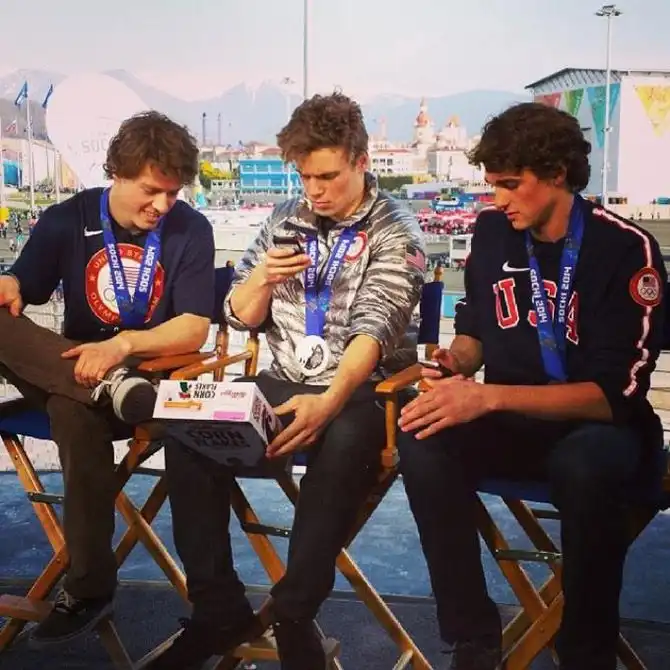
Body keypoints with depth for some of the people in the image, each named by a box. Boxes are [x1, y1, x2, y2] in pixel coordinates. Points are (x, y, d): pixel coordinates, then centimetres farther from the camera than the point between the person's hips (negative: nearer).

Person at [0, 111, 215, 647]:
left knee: (75, 409, -36)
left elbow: (194, 330, -9)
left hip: (150, 374, -3)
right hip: (69, 370, 3)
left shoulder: (191, 230, -4)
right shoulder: (67, 219, 3)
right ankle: (107, 387, -38)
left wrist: (123, 345, -26)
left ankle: (89, 584, -25)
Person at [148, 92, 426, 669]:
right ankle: (220, 609, -11)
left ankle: (294, 616, -23)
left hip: (362, 388, -4)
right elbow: (240, 318, 12)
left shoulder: (395, 231, -5)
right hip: (283, 381, 5)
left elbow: (373, 330, -19)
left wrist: (329, 402, -36)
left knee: (342, 444, -39)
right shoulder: (286, 220, 10)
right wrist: (261, 278, -11)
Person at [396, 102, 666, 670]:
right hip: (512, 422, 4)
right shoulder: (493, 231, 1)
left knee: (587, 466, -39)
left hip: (598, 426, -4)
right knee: (425, 445, -26)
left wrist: (488, 396, -31)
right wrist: (457, 360, -8)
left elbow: (616, 393, -21)